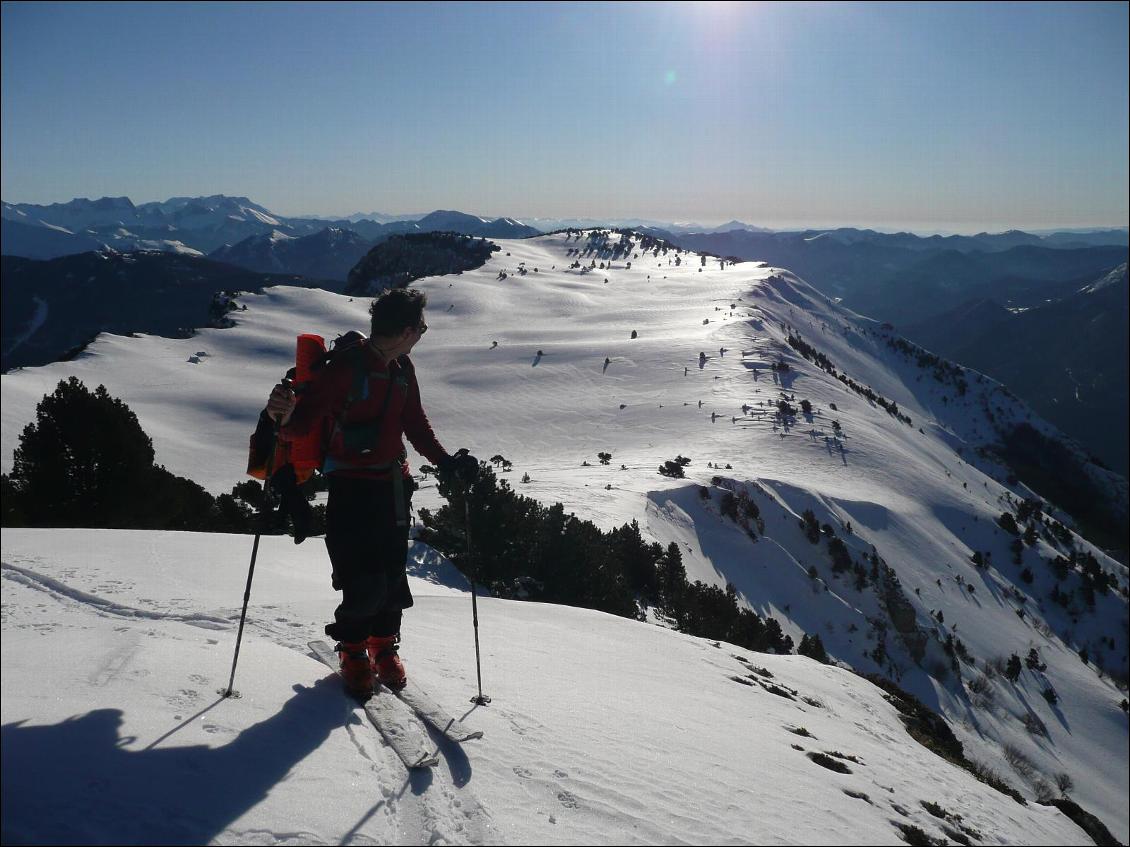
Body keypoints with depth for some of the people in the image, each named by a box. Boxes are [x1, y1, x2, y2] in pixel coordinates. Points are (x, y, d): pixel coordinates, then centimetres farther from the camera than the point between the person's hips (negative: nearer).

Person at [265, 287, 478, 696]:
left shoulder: (402, 368, 7)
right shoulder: (345, 366, -17)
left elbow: (415, 423, 17)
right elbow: (304, 424, -20)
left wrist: (446, 462, 9)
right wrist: (284, 417, -41)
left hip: (393, 484, 6)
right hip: (350, 489, -6)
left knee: (392, 573, 8)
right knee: (365, 582, -7)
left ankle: (384, 644, 32)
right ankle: (353, 651, 21)